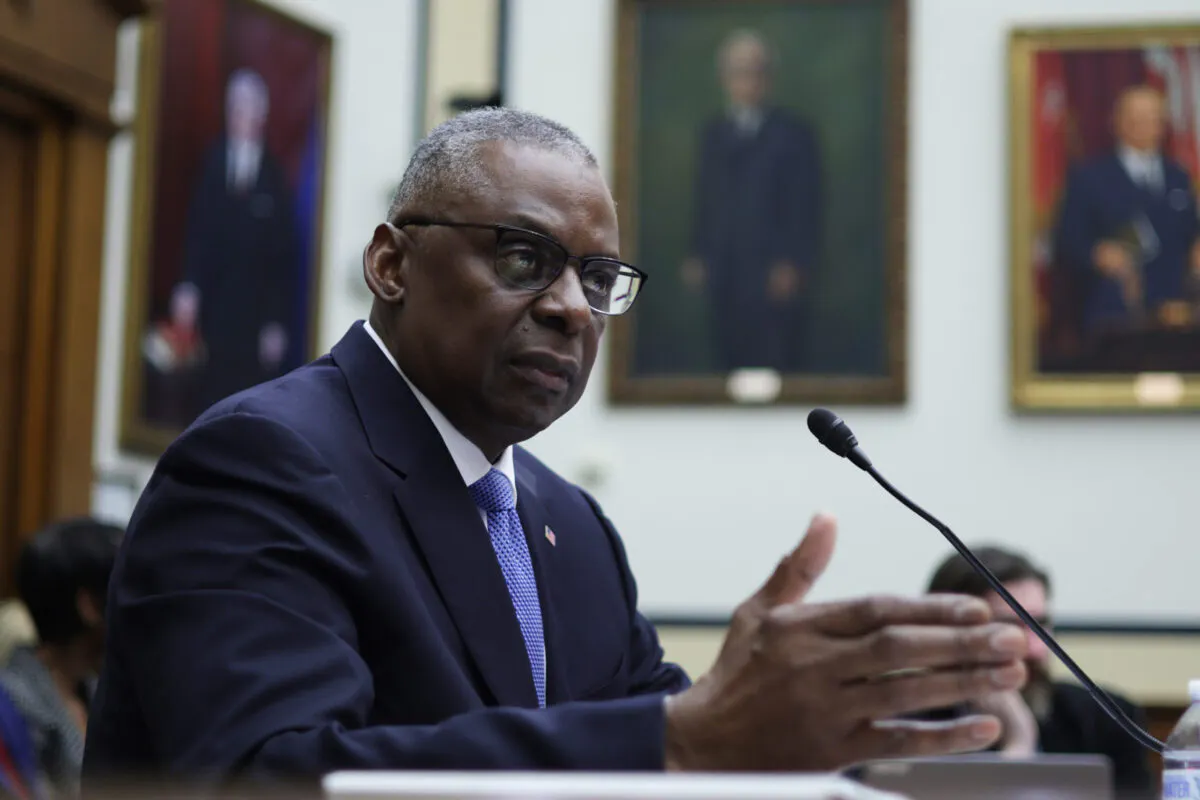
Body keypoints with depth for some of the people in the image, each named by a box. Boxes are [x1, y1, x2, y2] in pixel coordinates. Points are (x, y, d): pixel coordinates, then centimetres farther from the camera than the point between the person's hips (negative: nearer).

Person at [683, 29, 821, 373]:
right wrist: (698, 255, 7)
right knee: (732, 364, 3)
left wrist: (795, 265, -9)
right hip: (723, 278, 4)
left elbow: (806, 209, -2)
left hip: (776, 279, -4)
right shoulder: (712, 134, 16)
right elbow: (705, 202, 16)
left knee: (778, 367, -8)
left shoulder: (795, 135, 1)